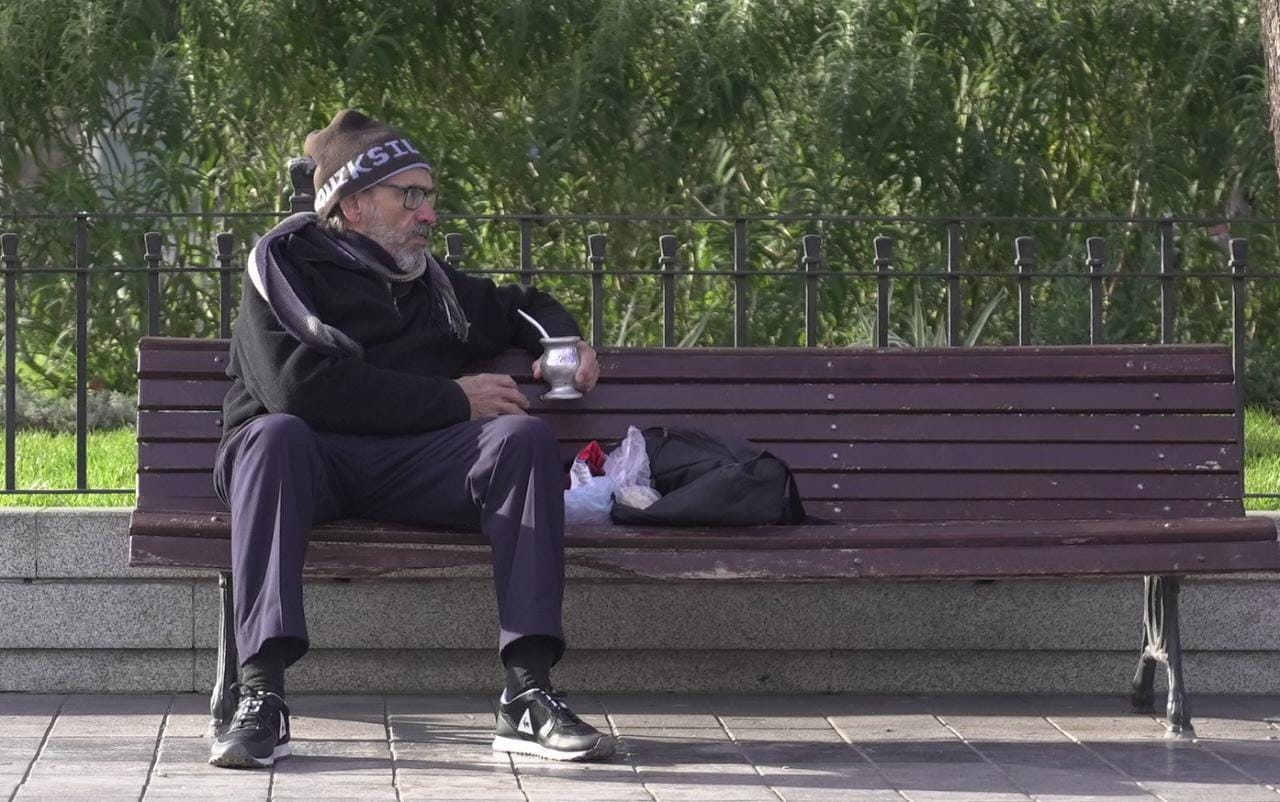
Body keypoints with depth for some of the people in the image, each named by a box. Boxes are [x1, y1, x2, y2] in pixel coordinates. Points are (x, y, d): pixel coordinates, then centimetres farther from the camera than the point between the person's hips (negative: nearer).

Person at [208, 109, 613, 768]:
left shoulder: (428, 280, 22)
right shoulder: (286, 259, 4)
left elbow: (517, 306, 43)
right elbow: (297, 384, -12)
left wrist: (562, 339, 17)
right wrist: (453, 401, -9)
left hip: (407, 467, 4)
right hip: (309, 465, -4)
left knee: (524, 438, -21)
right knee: (275, 436, -38)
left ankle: (529, 695, -29)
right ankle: (261, 699, -44)